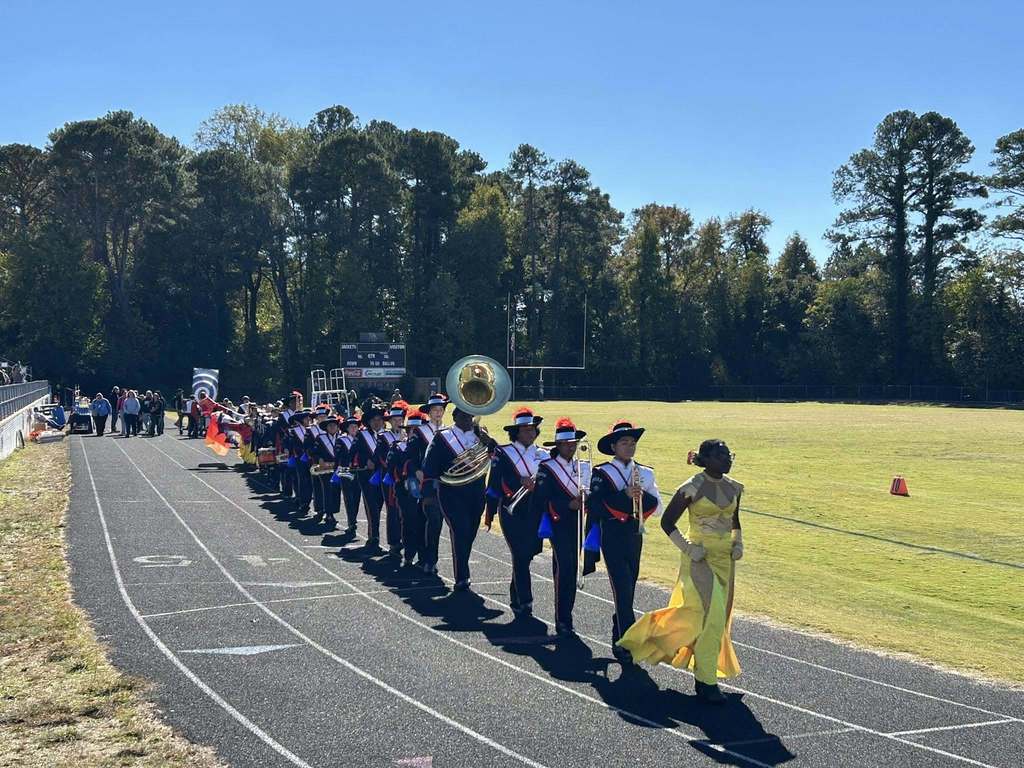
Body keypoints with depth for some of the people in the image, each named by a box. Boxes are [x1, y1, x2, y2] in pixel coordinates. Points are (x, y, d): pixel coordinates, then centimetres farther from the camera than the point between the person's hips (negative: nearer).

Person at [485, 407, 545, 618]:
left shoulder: (542, 455, 11)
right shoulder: (503, 453, -1)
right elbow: (494, 484, -2)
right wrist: (489, 513, -5)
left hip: (535, 512, 4)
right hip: (512, 512, -4)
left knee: (527, 554, 9)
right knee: (521, 555, -11)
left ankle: (516, 598, 27)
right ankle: (524, 602, -10)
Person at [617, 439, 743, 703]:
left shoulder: (733, 488, 7)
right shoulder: (692, 488, -12)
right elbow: (667, 522, -7)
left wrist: (738, 543, 4)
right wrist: (687, 548, -14)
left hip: (725, 559, 7)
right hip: (700, 558, -7)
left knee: (719, 617, 11)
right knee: (711, 616, -12)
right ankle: (706, 680, -1)